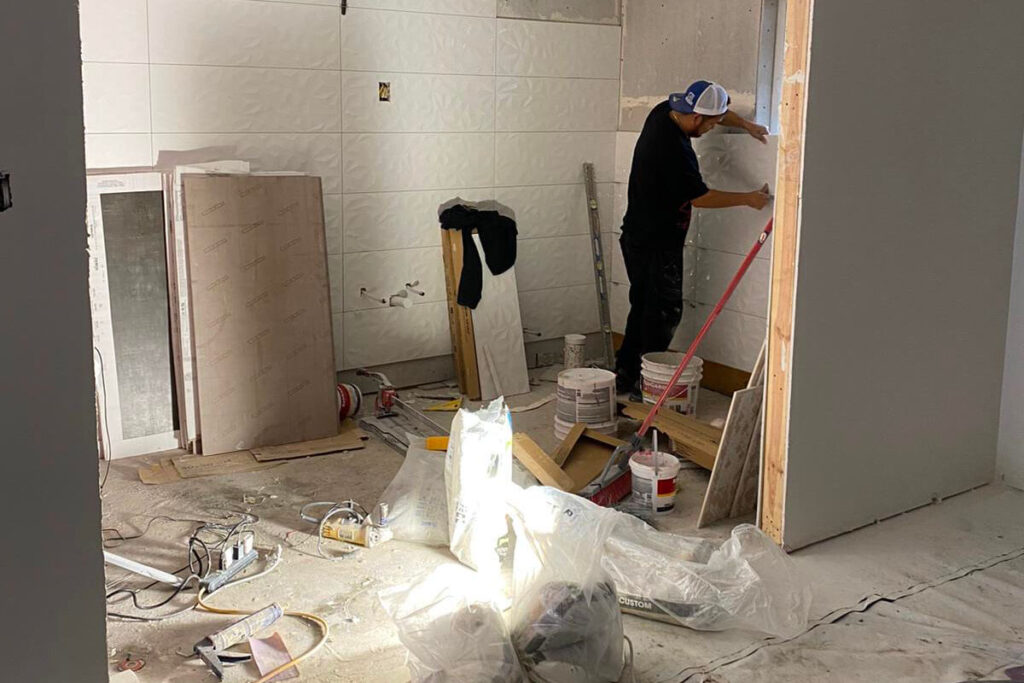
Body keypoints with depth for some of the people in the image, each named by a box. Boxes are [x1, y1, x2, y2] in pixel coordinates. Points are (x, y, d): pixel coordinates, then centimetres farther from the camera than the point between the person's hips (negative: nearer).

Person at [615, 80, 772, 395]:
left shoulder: (663, 112, 1)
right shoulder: (675, 150, -26)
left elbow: (714, 109, 20)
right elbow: (700, 197, -16)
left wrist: (746, 125, 12)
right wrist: (748, 198, -6)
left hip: (636, 236, 10)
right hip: (657, 243, -10)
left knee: (643, 305, 15)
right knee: (664, 311, 0)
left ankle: (625, 374, 21)